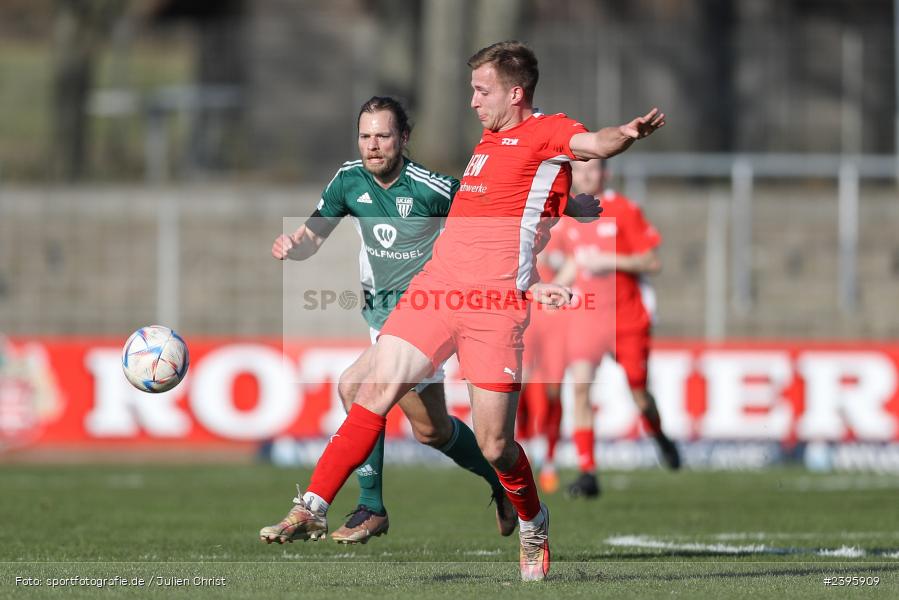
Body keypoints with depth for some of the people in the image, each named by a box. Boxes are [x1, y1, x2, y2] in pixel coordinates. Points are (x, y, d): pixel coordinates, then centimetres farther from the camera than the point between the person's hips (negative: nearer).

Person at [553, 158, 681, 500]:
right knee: (580, 388, -16)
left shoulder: (625, 211, -6)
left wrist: (610, 261, -19)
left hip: (626, 318, -3)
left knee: (639, 392, 6)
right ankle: (587, 473, -16)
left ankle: (660, 438, 41)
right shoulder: (569, 217, 8)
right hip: (584, 317, 3)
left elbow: (653, 263, -7)